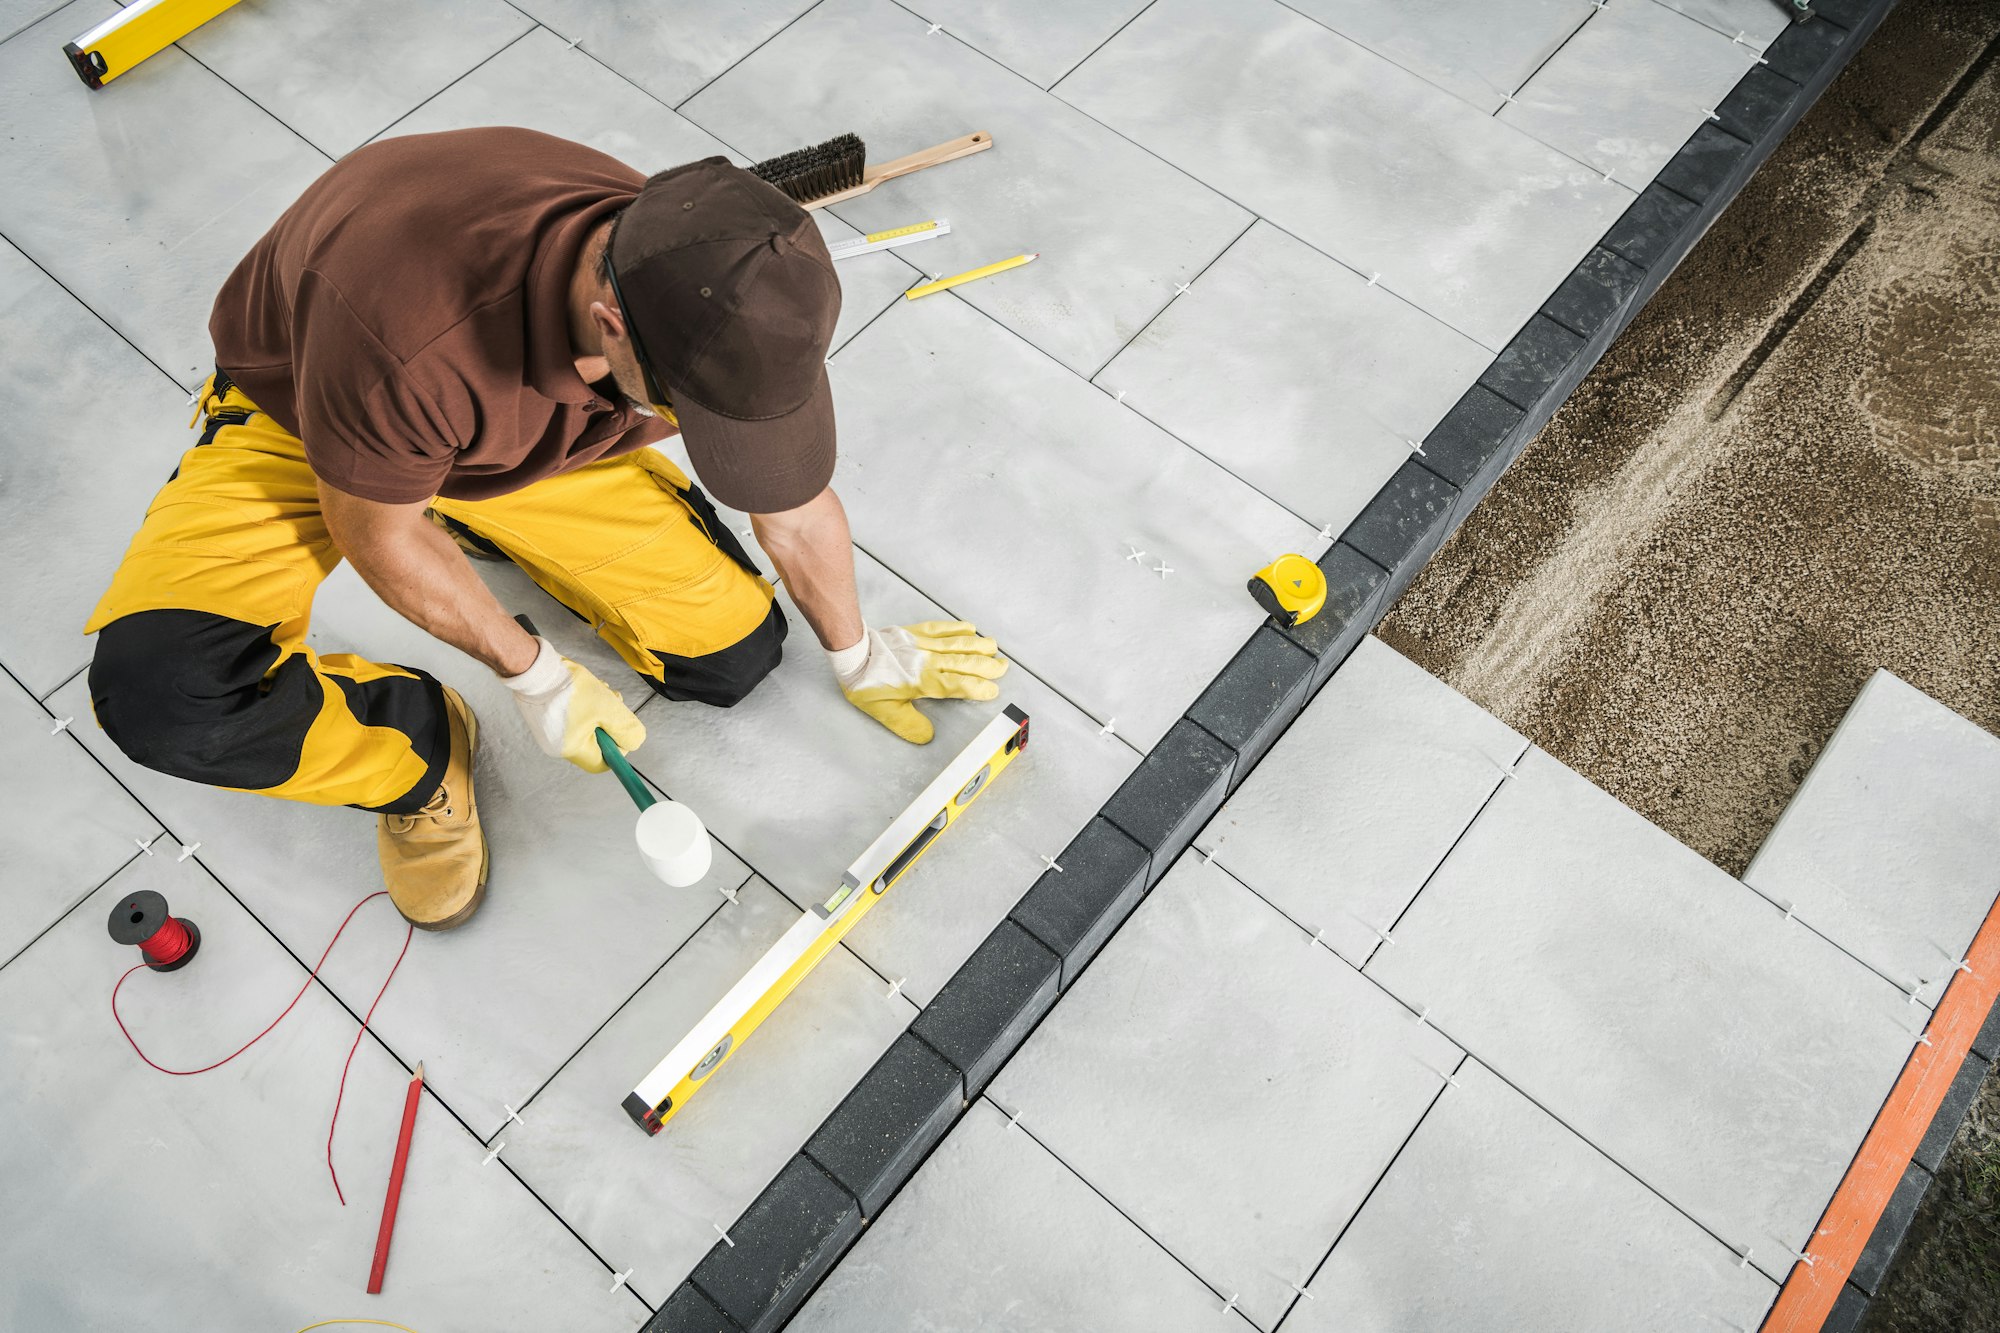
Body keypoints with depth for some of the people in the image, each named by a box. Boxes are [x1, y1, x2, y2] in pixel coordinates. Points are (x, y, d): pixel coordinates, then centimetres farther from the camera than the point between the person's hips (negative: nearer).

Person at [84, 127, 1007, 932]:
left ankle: (487, 527, 18)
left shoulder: (721, 310, -29)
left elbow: (794, 504, -9)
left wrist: (859, 657, 6)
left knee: (737, 656, -4)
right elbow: (374, 531, -23)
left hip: (534, 444, 4)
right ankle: (423, 743, 3)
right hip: (303, 418, -3)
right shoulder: (405, 328, -45)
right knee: (163, 693, -29)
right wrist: (532, 676, -14)